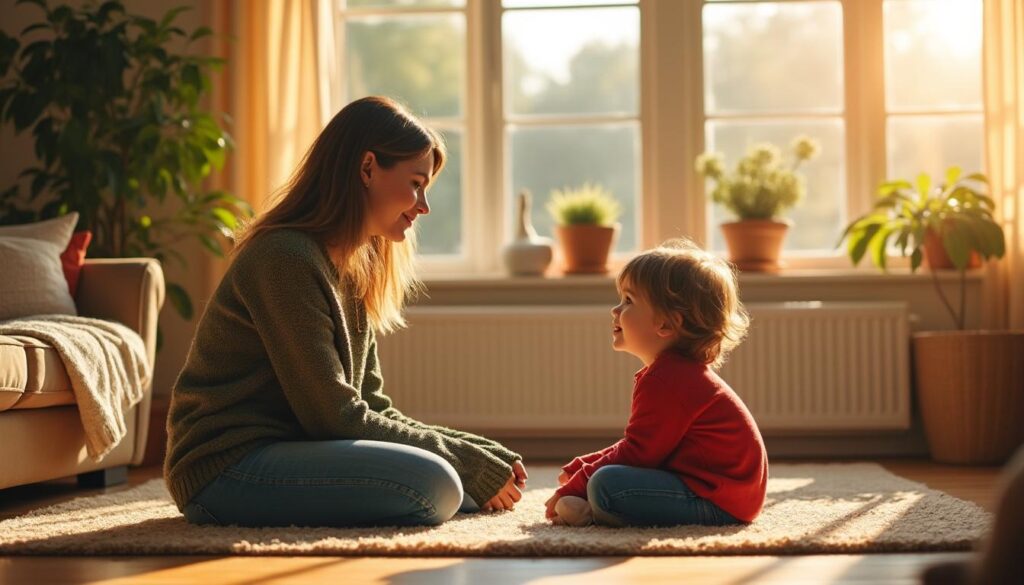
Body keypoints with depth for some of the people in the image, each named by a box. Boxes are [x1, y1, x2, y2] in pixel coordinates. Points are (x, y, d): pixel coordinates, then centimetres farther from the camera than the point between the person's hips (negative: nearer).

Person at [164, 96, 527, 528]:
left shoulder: (354, 269, 13)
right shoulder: (285, 258, -17)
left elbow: (372, 409, 11)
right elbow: (334, 418, -18)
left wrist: (483, 454, -3)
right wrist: (469, 461, -13)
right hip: (226, 467, -9)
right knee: (432, 486, -27)